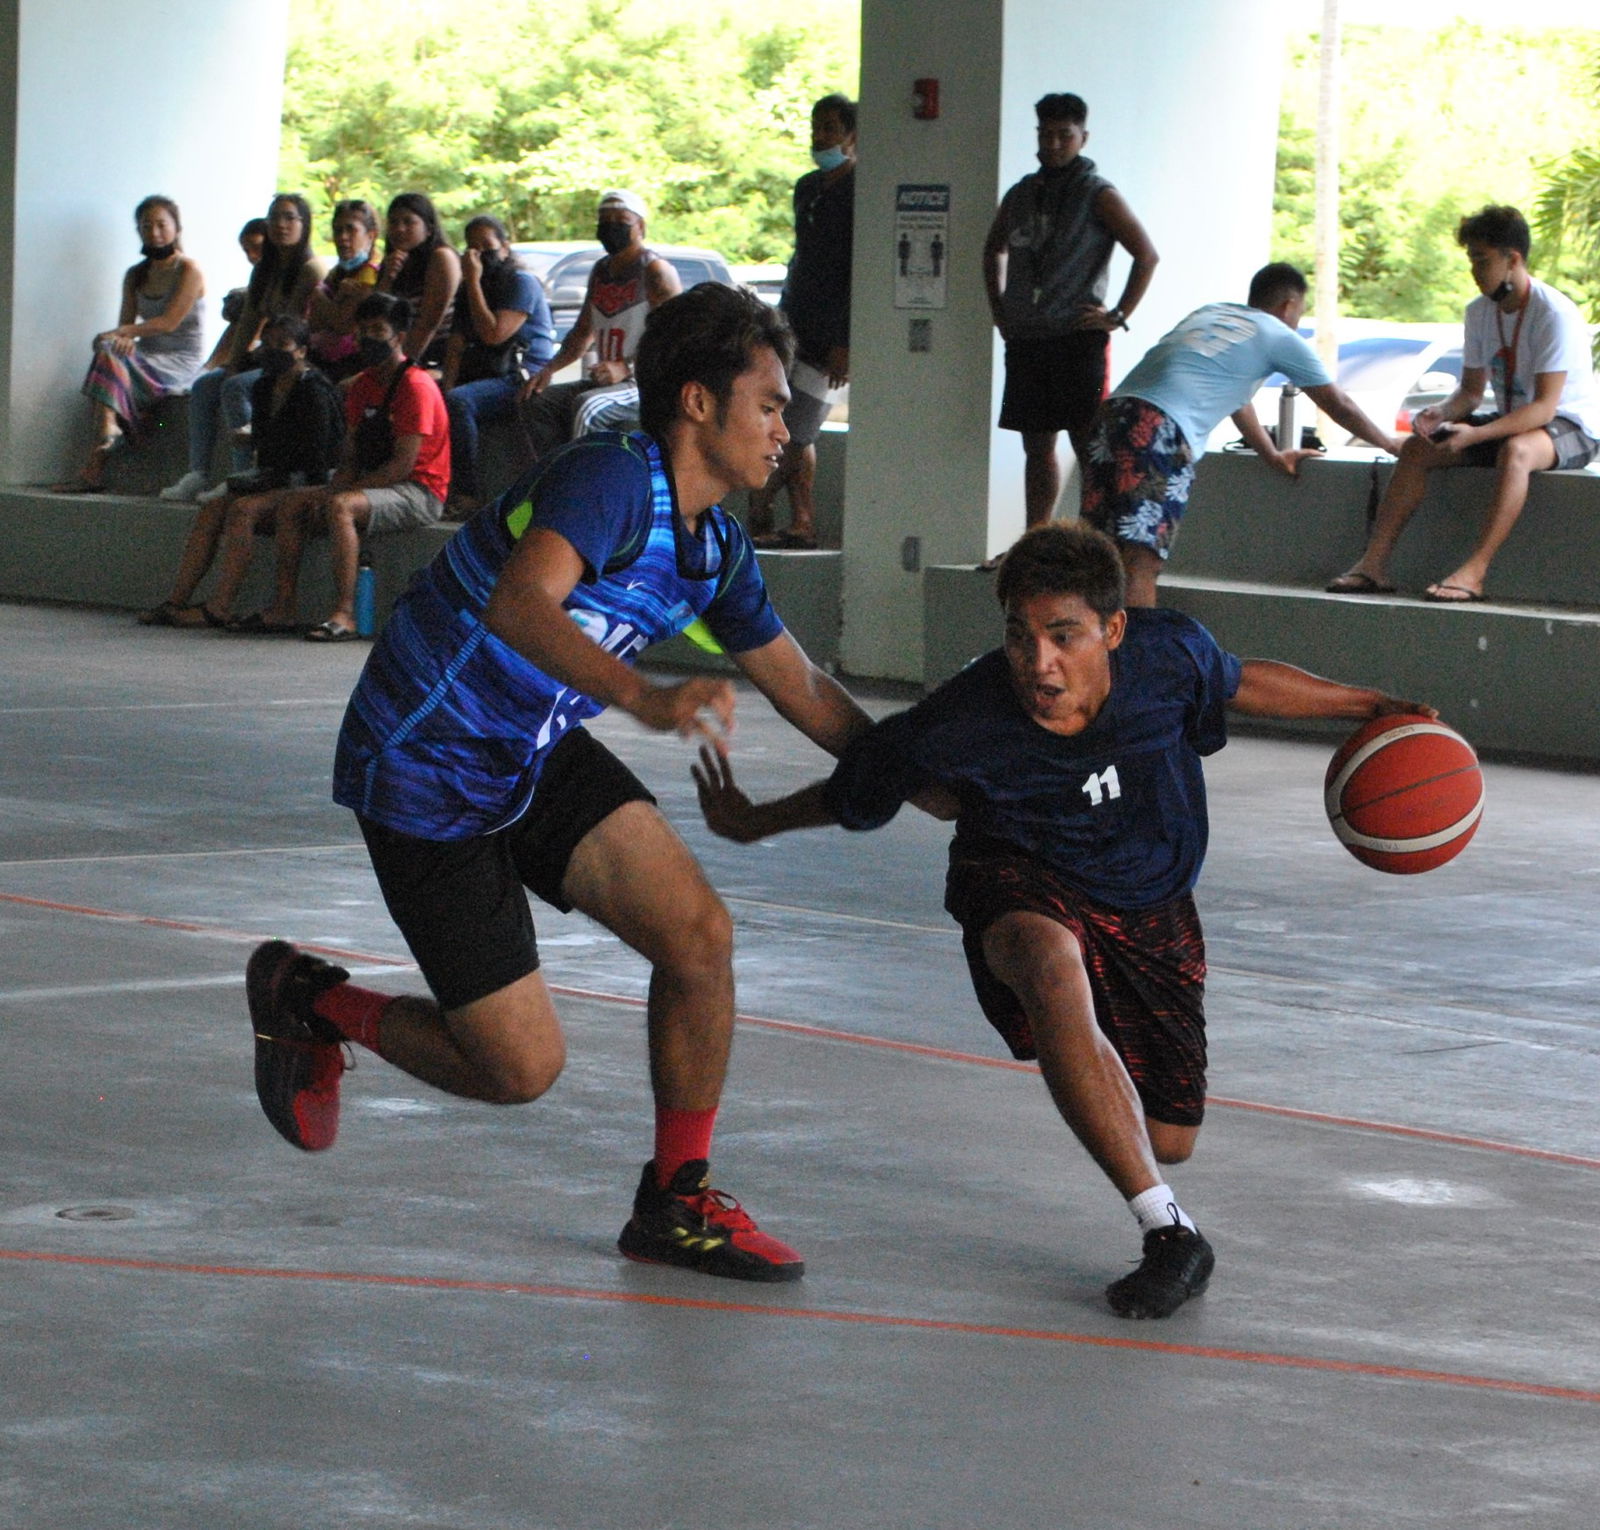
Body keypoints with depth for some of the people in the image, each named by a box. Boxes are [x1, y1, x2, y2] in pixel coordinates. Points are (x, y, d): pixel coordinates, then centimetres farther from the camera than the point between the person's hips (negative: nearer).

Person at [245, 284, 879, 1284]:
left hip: (538, 757, 8)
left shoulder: (717, 545, 4)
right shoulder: (613, 477, -23)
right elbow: (519, 603, -42)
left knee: (700, 933, -11)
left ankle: (677, 1200, 6)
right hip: (425, 777, -8)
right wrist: (644, 698, -57)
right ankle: (308, 1001, 20)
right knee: (521, 1067, -6)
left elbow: (805, 692, 18)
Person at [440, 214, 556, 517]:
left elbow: (493, 334, -19)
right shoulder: (468, 288, 19)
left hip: (521, 378, -8)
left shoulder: (521, 282, -6)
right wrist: (447, 386, -6)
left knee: (458, 402, -33)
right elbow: (456, 347, 12)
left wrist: (473, 283, -14)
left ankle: (468, 495, -32)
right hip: (483, 375, 8)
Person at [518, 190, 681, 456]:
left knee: (586, 407, -34)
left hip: (648, 383, -9)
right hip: (608, 381, 9)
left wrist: (626, 369, -28)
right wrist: (549, 370, 7)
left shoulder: (656, 272, -9)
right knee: (537, 402, -8)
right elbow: (583, 332, 24)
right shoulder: (601, 270, 18)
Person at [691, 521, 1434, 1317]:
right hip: (1022, 886, -3)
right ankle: (1166, 1231, -37)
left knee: (1169, 1141, 6)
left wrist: (1371, 705, 4)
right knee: (1051, 965, -41)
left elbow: (1244, 683, 1)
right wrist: (750, 823, 3)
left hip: (1149, 906, 3)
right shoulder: (959, 724, -28)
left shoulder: (1171, 653, -24)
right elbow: (852, 795, -8)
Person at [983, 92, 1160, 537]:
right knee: (1037, 447, 10)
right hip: (1025, 340, 6)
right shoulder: (1021, 194, 14)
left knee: (1088, 445, -8)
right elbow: (994, 249, 32)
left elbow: (1147, 255, -10)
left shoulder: (1098, 196, -4)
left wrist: (1118, 315, -12)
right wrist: (999, 308, 21)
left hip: (1077, 338, -6)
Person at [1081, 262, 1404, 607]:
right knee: (1141, 562, -13)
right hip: (1160, 427, -7)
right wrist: (1390, 443, 38)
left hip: (1112, 411, 7)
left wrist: (1272, 455, 53)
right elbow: (1338, 405, 22)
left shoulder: (1209, 313, 31)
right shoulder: (1279, 337, 12)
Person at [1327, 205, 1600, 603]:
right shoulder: (1479, 312, 2)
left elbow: (1544, 406, -27)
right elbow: (1472, 390, 9)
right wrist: (1443, 413, -14)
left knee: (1515, 451, -40)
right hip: (1511, 420, 7)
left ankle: (1474, 572, -45)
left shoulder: (1555, 315, -21)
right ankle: (1374, 563, -19)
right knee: (1418, 448, -12)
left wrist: (1474, 435, -36)